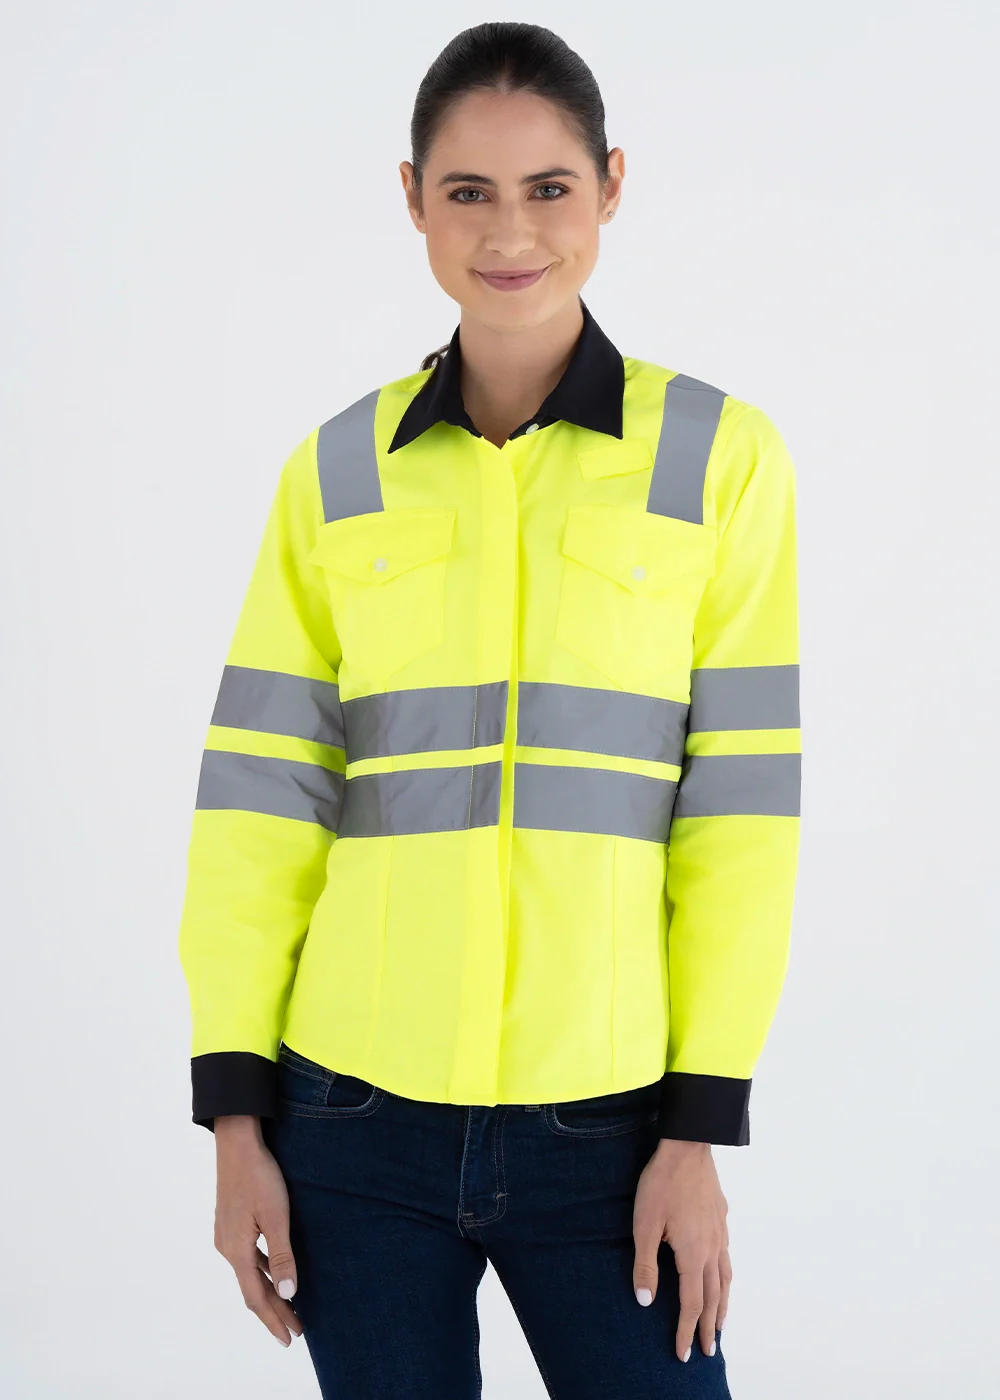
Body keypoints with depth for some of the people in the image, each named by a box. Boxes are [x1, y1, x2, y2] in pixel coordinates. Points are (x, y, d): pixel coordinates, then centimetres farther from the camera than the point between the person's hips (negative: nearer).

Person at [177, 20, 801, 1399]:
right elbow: (259, 796, 3)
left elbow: (741, 809, -2)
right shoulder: (339, 472, 5)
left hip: (602, 1121, -1)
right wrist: (235, 1116, 0)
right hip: (357, 1122, 2)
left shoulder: (719, 455, 0)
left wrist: (701, 1127, -5)